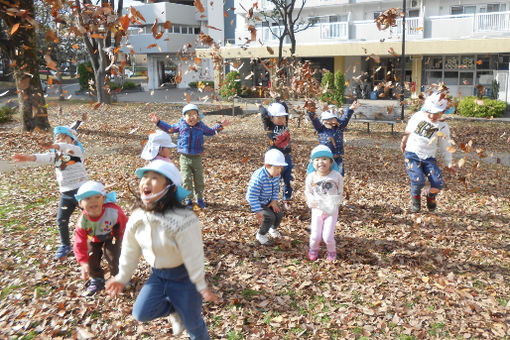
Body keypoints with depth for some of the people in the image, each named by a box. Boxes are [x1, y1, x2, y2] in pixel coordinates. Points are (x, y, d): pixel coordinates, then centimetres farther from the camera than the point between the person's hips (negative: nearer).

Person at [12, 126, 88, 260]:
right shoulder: (56, 154, 10)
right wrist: (29, 157, -30)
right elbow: (45, 157, -10)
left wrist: (56, 146, -51)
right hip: (66, 193, 5)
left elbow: (70, 149, -30)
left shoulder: (76, 151, -5)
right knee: (61, 220, 7)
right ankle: (65, 246, 26)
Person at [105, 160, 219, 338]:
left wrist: (202, 287, -15)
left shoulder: (183, 220, -31)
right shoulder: (137, 218, -11)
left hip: (183, 276, -5)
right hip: (158, 275, 5)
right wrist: (121, 277, 14)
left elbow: (193, 257, -24)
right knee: (141, 312, -6)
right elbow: (130, 250, 4)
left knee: (192, 322, 9)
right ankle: (174, 309, 22)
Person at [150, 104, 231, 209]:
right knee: (186, 180, -1)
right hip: (185, 158, -1)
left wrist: (220, 125, 14)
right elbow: (169, 128, 13)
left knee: (199, 180, 8)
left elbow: (211, 132, 21)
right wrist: (158, 122, 9)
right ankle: (188, 200, 14)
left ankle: (199, 199, 24)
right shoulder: (181, 125, 0)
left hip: (197, 158, 1)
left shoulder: (201, 126, 4)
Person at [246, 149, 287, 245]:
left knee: (279, 215, -4)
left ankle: (273, 229, 32)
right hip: (257, 202, -7)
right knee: (270, 217, -20)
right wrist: (258, 212, -29)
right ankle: (261, 235, 8)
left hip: (268, 200, 7)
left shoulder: (276, 175, -12)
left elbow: (276, 189, 6)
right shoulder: (258, 177, -36)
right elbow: (252, 196, -31)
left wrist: (274, 200, -9)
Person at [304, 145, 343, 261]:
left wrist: (335, 203, -6)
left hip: (331, 210, -1)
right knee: (315, 236, -1)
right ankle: (313, 249, 33)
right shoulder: (311, 177, -6)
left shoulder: (336, 176, -8)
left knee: (328, 236, -7)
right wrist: (311, 201, -10)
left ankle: (331, 251, 26)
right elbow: (308, 192, 7)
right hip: (317, 209, 1)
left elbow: (340, 192, 4)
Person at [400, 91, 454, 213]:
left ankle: (431, 195, 22)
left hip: (429, 158, 1)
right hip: (412, 154, -1)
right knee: (419, 180, -24)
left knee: (439, 183, -15)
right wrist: (404, 141, 31)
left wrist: (449, 163, 11)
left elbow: (445, 146, 10)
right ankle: (415, 196, 12)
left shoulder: (443, 127, 0)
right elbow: (408, 130, 20)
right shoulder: (418, 116, 1)